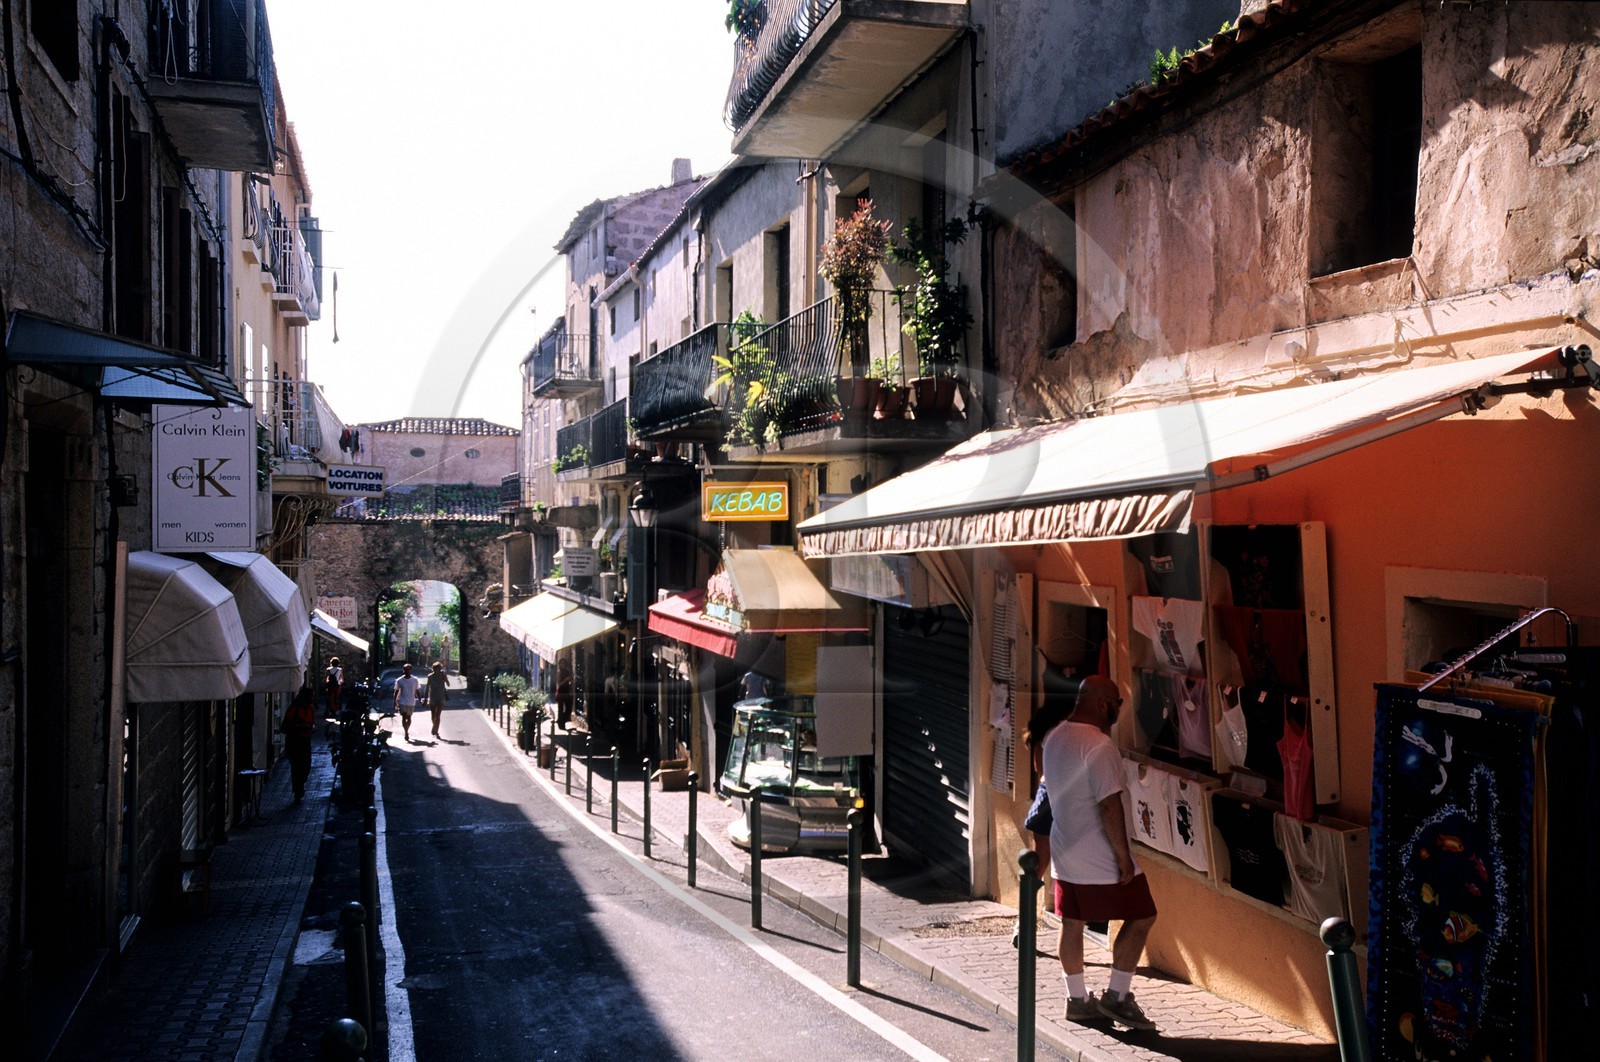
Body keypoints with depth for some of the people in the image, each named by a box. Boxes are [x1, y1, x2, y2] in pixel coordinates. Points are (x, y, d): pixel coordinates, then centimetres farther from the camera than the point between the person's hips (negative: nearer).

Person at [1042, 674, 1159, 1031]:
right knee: (1140, 918, 5)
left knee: (1072, 923, 14)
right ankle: (1116, 997, 8)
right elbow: (1109, 804, -24)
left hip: (1064, 853, 9)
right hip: (1100, 859, -9)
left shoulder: (1054, 737, 7)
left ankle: (1077, 1000, 24)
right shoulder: (1099, 745, -21)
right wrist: (1124, 857, -19)